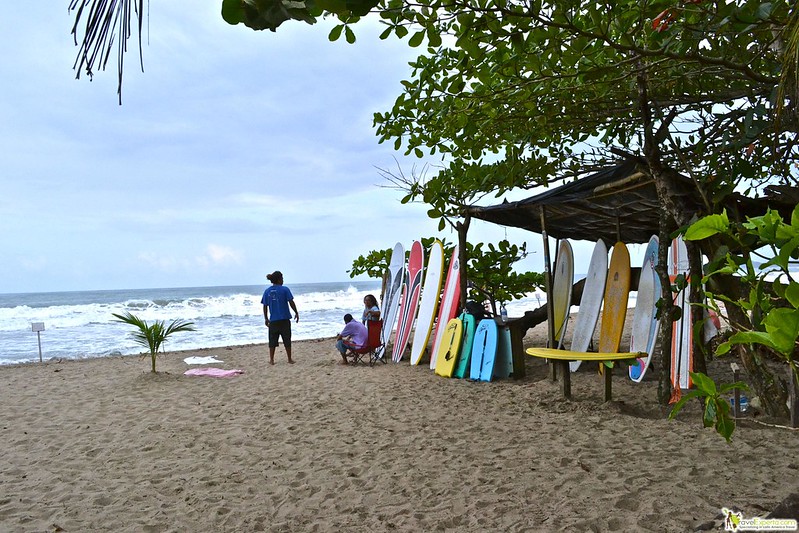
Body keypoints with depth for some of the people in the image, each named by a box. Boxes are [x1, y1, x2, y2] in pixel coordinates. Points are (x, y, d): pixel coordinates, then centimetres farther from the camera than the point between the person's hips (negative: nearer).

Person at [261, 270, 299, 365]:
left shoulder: (267, 291, 2)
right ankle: (290, 359, 13)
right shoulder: (284, 289, -8)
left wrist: (266, 318, 14)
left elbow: (265, 306, 5)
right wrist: (296, 313, 4)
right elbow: (291, 302, -7)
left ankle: (271, 360, 13)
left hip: (273, 320, 3)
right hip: (284, 319, -2)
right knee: (287, 340, 7)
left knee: (272, 340, 11)